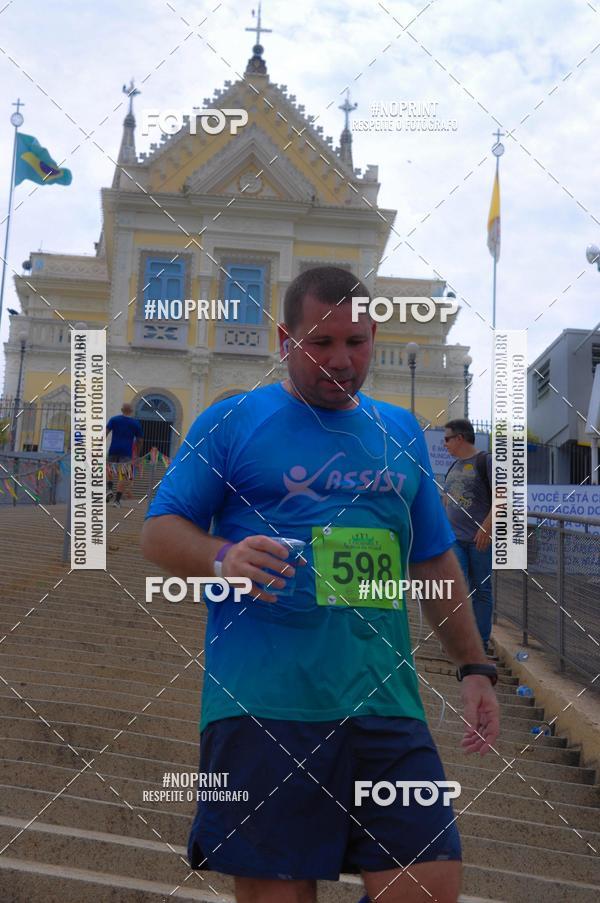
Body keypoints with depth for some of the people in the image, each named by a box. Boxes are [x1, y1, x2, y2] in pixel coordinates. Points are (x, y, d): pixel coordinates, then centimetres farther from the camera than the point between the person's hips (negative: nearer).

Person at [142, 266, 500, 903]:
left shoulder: (400, 433, 16)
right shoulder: (230, 422, 3)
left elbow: (433, 560, 22)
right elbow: (158, 532, 1)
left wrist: (474, 666, 17)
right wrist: (223, 558, -20)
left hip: (388, 708, 4)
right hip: (263, 710, -3)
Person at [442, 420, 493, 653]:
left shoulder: (485, 461, -5)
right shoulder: (454, 466, 17)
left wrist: (487, 526, -19)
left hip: (480, 539, -5)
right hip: (454, 538, 5)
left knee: (481, 590, 3)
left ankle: (482, 642, 12)